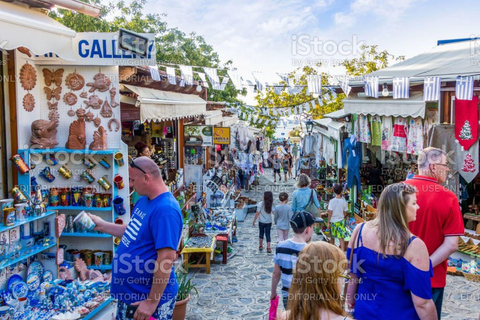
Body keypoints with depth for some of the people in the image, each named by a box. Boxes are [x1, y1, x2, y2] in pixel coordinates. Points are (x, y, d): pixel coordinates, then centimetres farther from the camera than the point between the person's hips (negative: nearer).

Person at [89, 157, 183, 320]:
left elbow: (167, 257, -28)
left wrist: (152, 302, -25)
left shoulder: (165, 210, -27)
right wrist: (103, 225, 15)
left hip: (149, 298, -9)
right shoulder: (143, 201, 5)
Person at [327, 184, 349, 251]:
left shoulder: (332, 201, -14)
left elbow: (330, 213, -12)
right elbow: (345, 213, 2)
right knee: (341, 238, 1)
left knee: (332, 237, 17)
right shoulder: (344, 202, -6)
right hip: (341, 221, 1)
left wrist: (328, 222, -3)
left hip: (333, 221, -1)